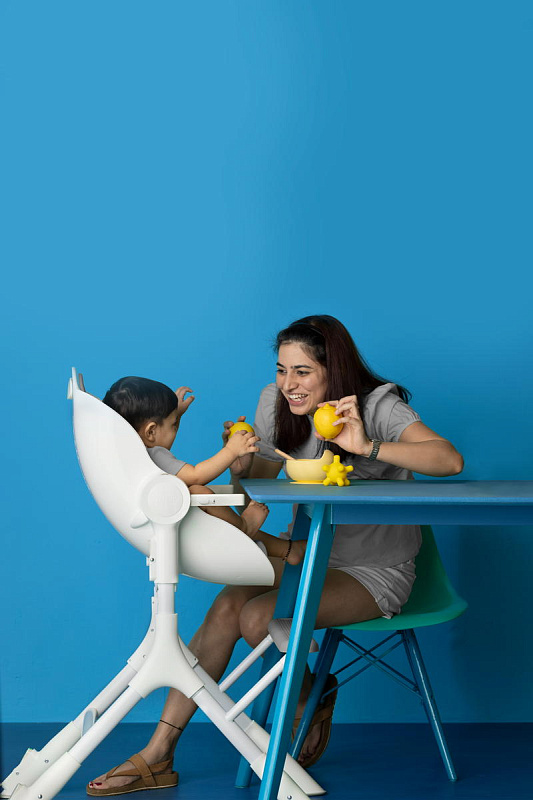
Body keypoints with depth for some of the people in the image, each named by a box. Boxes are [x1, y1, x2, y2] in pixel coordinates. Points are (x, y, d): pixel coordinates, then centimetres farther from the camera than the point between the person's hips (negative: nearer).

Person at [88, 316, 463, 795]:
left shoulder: (378, 406, -15)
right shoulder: (276, 403, 1)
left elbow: (449, 460, -30)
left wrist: (368, 447, -39)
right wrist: (240, 465, -14)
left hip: (375, 569, -6)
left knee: (259, 619, -26)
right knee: (227, 606, -19)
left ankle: (310, 702, 7)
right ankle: (158, 754, -13)